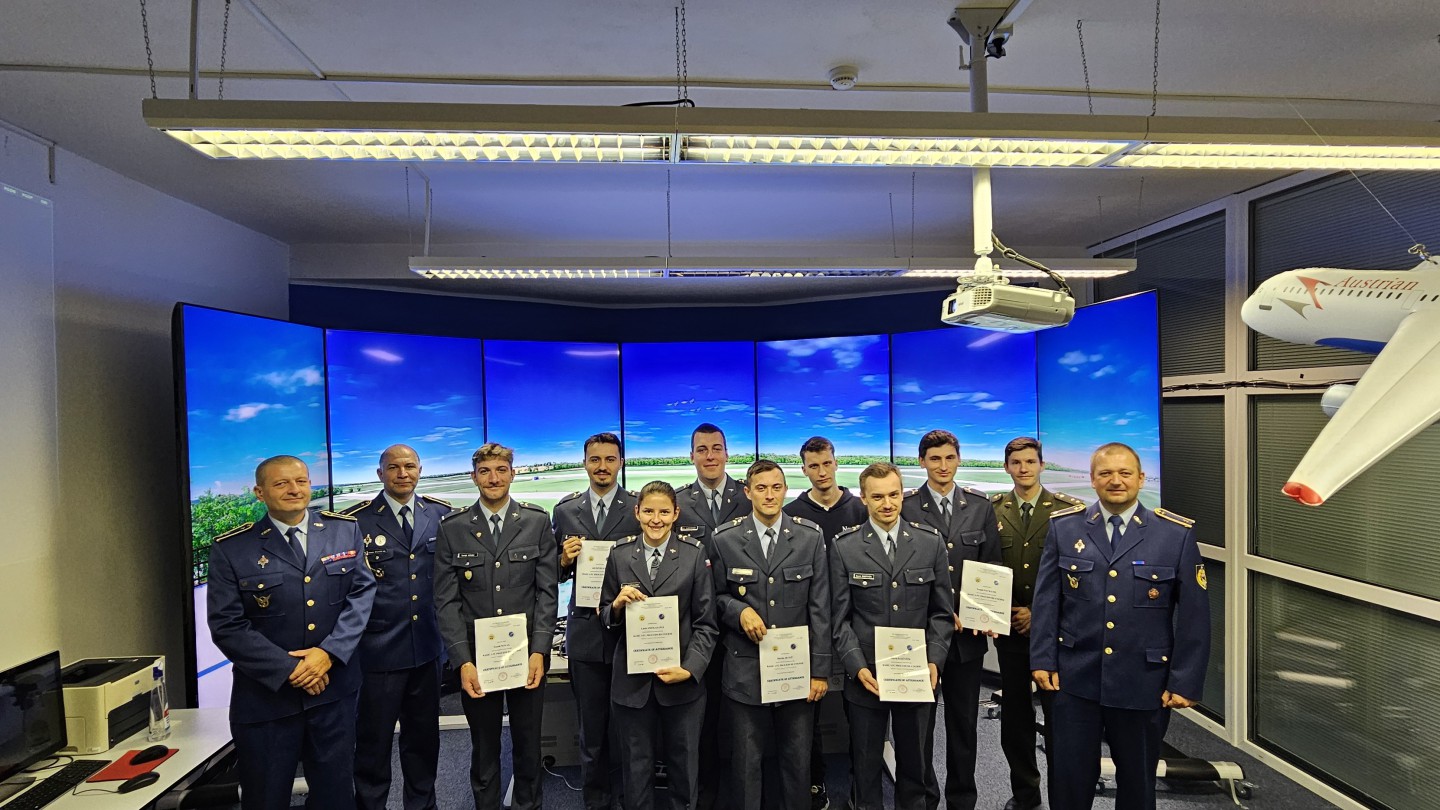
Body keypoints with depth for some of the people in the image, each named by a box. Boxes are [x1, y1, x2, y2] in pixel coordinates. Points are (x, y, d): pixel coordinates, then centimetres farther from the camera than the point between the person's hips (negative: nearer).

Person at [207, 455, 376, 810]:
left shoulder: (345, 530, 1)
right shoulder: (231, 549, -5)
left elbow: (362, 593, -3)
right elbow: (227, 627, -9)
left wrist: (329, 652, -16)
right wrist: (289, 669, -15)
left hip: (334, 689, 2)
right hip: (265, 695, -2)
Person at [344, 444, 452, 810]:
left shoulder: (441, 514, 3)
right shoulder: (356, 520, -8)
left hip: (426, 646, 4)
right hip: (378, 648, -3)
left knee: (423, 737, 18)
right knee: (373, 740, 11)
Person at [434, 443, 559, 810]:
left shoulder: (538, 522, 0)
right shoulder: (452, 528, -1)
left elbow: (547, 591, -2)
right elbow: (447, 600, -2)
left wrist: (539, 651, -10)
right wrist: (463, 661, -10)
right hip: (476, 656, 0)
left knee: (528, 745, 13)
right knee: (484, 749, 13)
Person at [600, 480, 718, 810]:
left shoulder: (695, 554, -5)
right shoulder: (619, 554, 1)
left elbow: (705, 623, -4)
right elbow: (606, 616, 6)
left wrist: (689, 669, -16)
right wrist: (617, 603, -15)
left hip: (682, 680, -1)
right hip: (631, 679, 1)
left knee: (684, 764, 15)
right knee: (637, 766, 15)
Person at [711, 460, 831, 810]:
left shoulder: (811, 537, -2)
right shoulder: (725, 540, -3)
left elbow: (820, 609, -2)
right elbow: (717, 597, 7)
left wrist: (820, 669, -3)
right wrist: (738, 610, -15)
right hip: (745, 671, 0)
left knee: (797, 761, 14)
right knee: (746, 762, 12)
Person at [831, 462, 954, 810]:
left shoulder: (930, 542, 1)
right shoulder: (844, 547, -3)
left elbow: (942, 611, 4)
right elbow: (840, 618, -3)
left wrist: (934, 661, -8)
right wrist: (858, 667, -13)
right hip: (865, 676, -1)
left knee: (916, 766, 15)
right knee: (865, 767, 13)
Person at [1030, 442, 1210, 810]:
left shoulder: (1177, 533, -3)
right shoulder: (1064, 526, 0)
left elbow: (1194, 614, -2)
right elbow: (1046, 599, 2)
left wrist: (1185, 681, -4)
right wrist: (1042, 659, -3)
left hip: (1142, 683, 0)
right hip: (1074, 679, 1)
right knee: (1069, 779, 9)